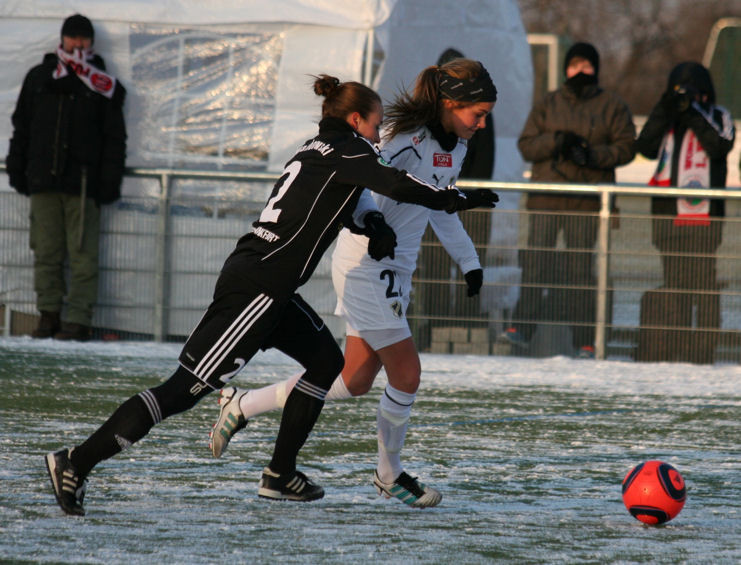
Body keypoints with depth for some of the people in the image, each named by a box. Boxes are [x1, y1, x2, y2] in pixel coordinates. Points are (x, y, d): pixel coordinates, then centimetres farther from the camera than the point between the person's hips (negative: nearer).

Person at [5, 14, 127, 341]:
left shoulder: (103, 86, 6)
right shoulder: (39, 78, 14)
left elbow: (114, 139, 4)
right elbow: (21, 127, 18)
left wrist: (108, 182, -4)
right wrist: (17, 169, 11)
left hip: (82, 183, -3)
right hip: (43, 180, 3)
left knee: (82, 256, -6)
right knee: (46, 252, 3)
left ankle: (78, 320, -6)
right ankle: (49, 314, 8)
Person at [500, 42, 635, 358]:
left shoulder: (612, 107, 9)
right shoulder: (548, 104, 13)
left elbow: (625, 148, 3)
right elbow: (526, 145, 7)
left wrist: (593, 155, -13)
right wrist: (557, 140, -11)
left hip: (586, 200, -1)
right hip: (546, 198, 1)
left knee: (581, 268, -2)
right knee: (534, 263, -7)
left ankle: (585, 341, 2)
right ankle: (522, 327, -5)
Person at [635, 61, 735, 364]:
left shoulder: (717, 117, 6)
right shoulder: (665, 117, 15)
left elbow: (720, 147, -12)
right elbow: (645, 146, 0)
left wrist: (694, 116, -14)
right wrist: (664, 111, -8)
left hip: (703, 213, -4)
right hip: (668, 211, 4)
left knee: (703, 279, -8)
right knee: (674, 281, 7)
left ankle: (703, 349, -8)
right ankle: (675, 349, 11)